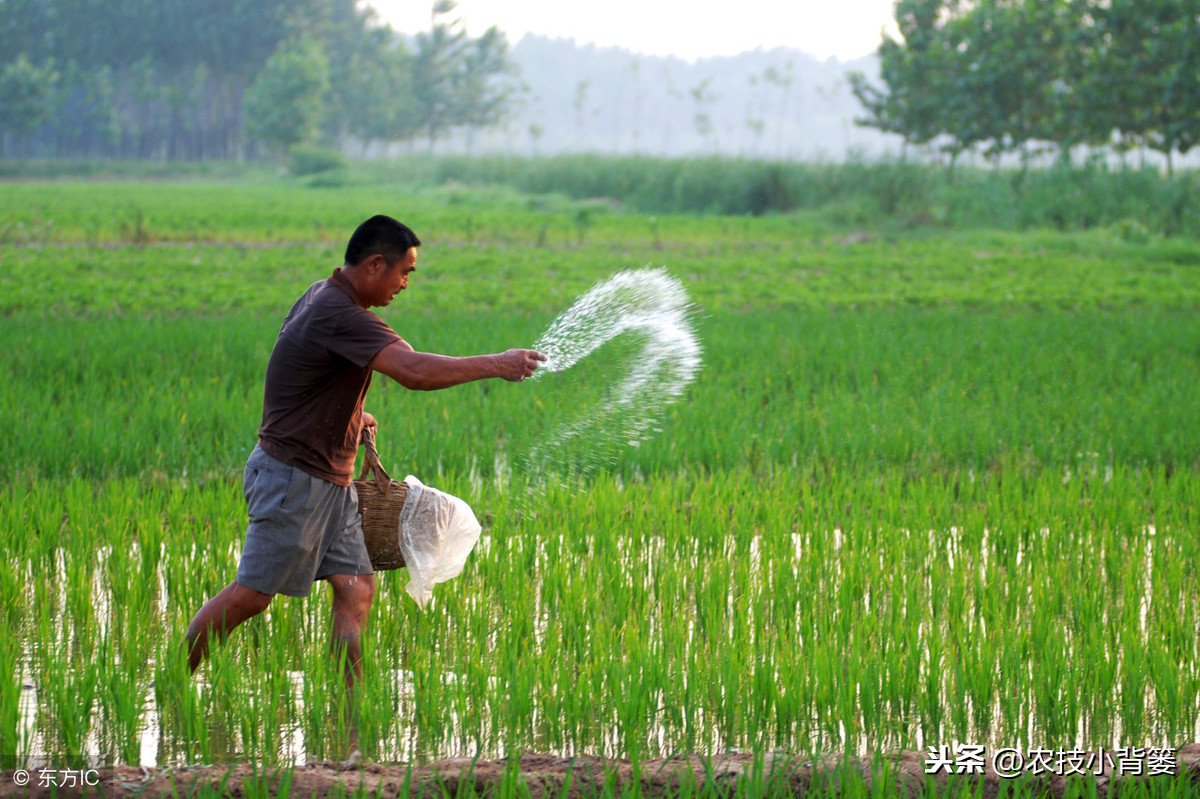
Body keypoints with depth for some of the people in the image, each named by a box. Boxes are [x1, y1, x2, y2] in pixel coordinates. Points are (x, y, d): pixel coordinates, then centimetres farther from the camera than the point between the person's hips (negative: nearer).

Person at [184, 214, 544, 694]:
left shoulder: (324, 296, 11)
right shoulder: (338, 315, -23)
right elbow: (413, 371, -33)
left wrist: (350, 416, 23)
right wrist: (495, 366, -25)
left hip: (331, 482, 10)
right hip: (294, 478, -10)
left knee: (356, 589, 3)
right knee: (252, 595, -3)